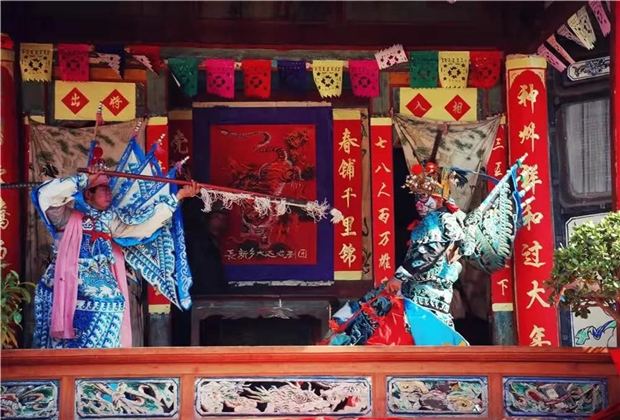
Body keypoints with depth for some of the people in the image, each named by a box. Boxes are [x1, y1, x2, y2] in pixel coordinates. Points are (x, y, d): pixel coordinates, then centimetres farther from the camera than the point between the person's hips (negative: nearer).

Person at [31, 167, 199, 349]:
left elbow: (145, 220, 12)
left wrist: (178, 196, 11)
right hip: (67, 289, -5)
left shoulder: (110, 220, 14)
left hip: (101, 291, 5)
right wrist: (85, 179, -16)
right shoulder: (68, 215, -2)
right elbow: (46, 195, -19)